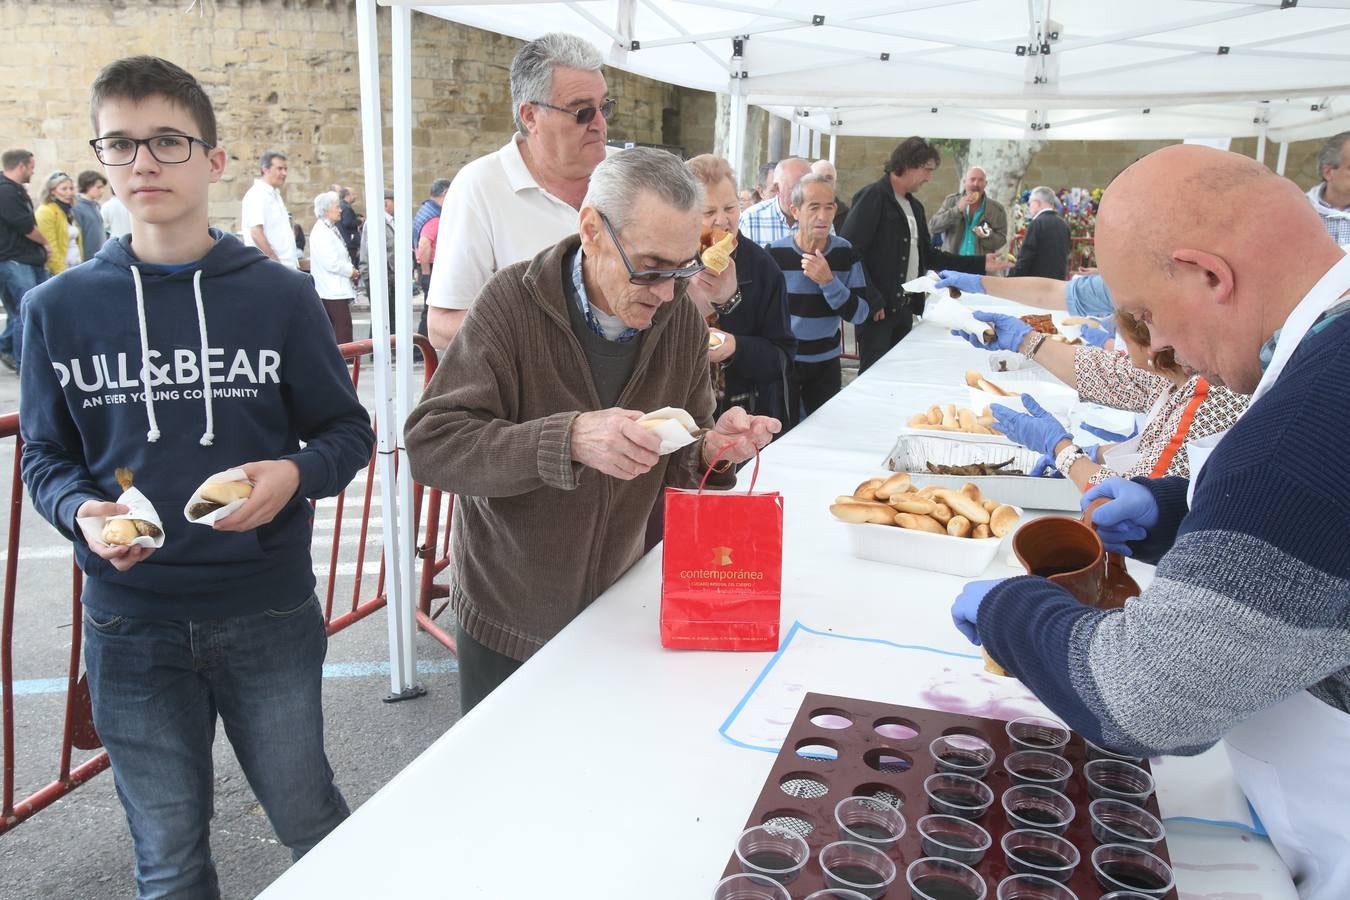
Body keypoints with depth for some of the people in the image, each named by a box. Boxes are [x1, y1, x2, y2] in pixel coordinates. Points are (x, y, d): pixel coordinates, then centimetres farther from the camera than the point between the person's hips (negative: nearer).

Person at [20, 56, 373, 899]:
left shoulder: (279, 295, -3)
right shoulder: (60, 307, 0)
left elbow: (348, 431, 1)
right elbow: (46, 455, 8)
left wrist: (296, 474, -20)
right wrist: (81, 511, -13)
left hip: (270, 613, -1)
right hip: (131, 623, 2)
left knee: (309, 819, 15)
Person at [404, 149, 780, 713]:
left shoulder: (682, 321, -5)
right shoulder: (514, 302, -18)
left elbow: (674, 468, 4)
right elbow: (429, 444, -26)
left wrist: (711, 451, -20)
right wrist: (569, 438, -40)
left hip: (620, 612, 4)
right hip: (508, 620, -3)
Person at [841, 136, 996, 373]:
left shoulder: (915, 206, 17)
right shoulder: (873, 197, -10)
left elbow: (928, 255, 20)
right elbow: (849, 250, -17)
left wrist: (980, 264, 15)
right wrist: (871, 300, -19)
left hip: (905, 309, 8)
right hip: (877, 310, -8)